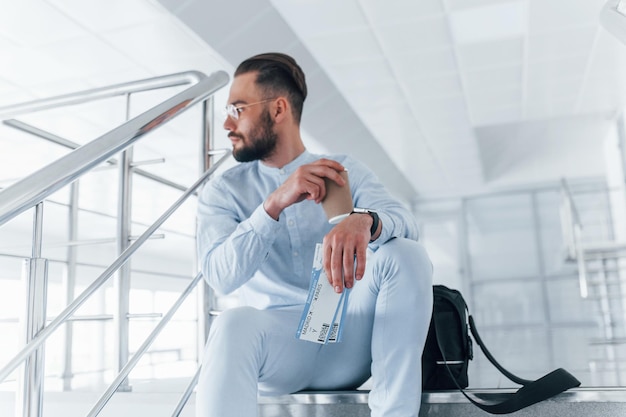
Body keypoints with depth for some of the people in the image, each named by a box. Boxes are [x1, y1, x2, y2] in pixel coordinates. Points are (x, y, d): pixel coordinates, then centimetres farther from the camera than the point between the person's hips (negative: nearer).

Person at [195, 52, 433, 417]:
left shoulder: (346, 170, 9)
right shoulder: (223, 192, 7)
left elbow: (406, 222, -10)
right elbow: (221, 276, -11)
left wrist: (364, 222, -35)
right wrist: (275, 203, -25)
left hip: (349, 338, 2)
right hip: (277, 341, -2)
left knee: (406, 254, -23)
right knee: (234, 325, -34)